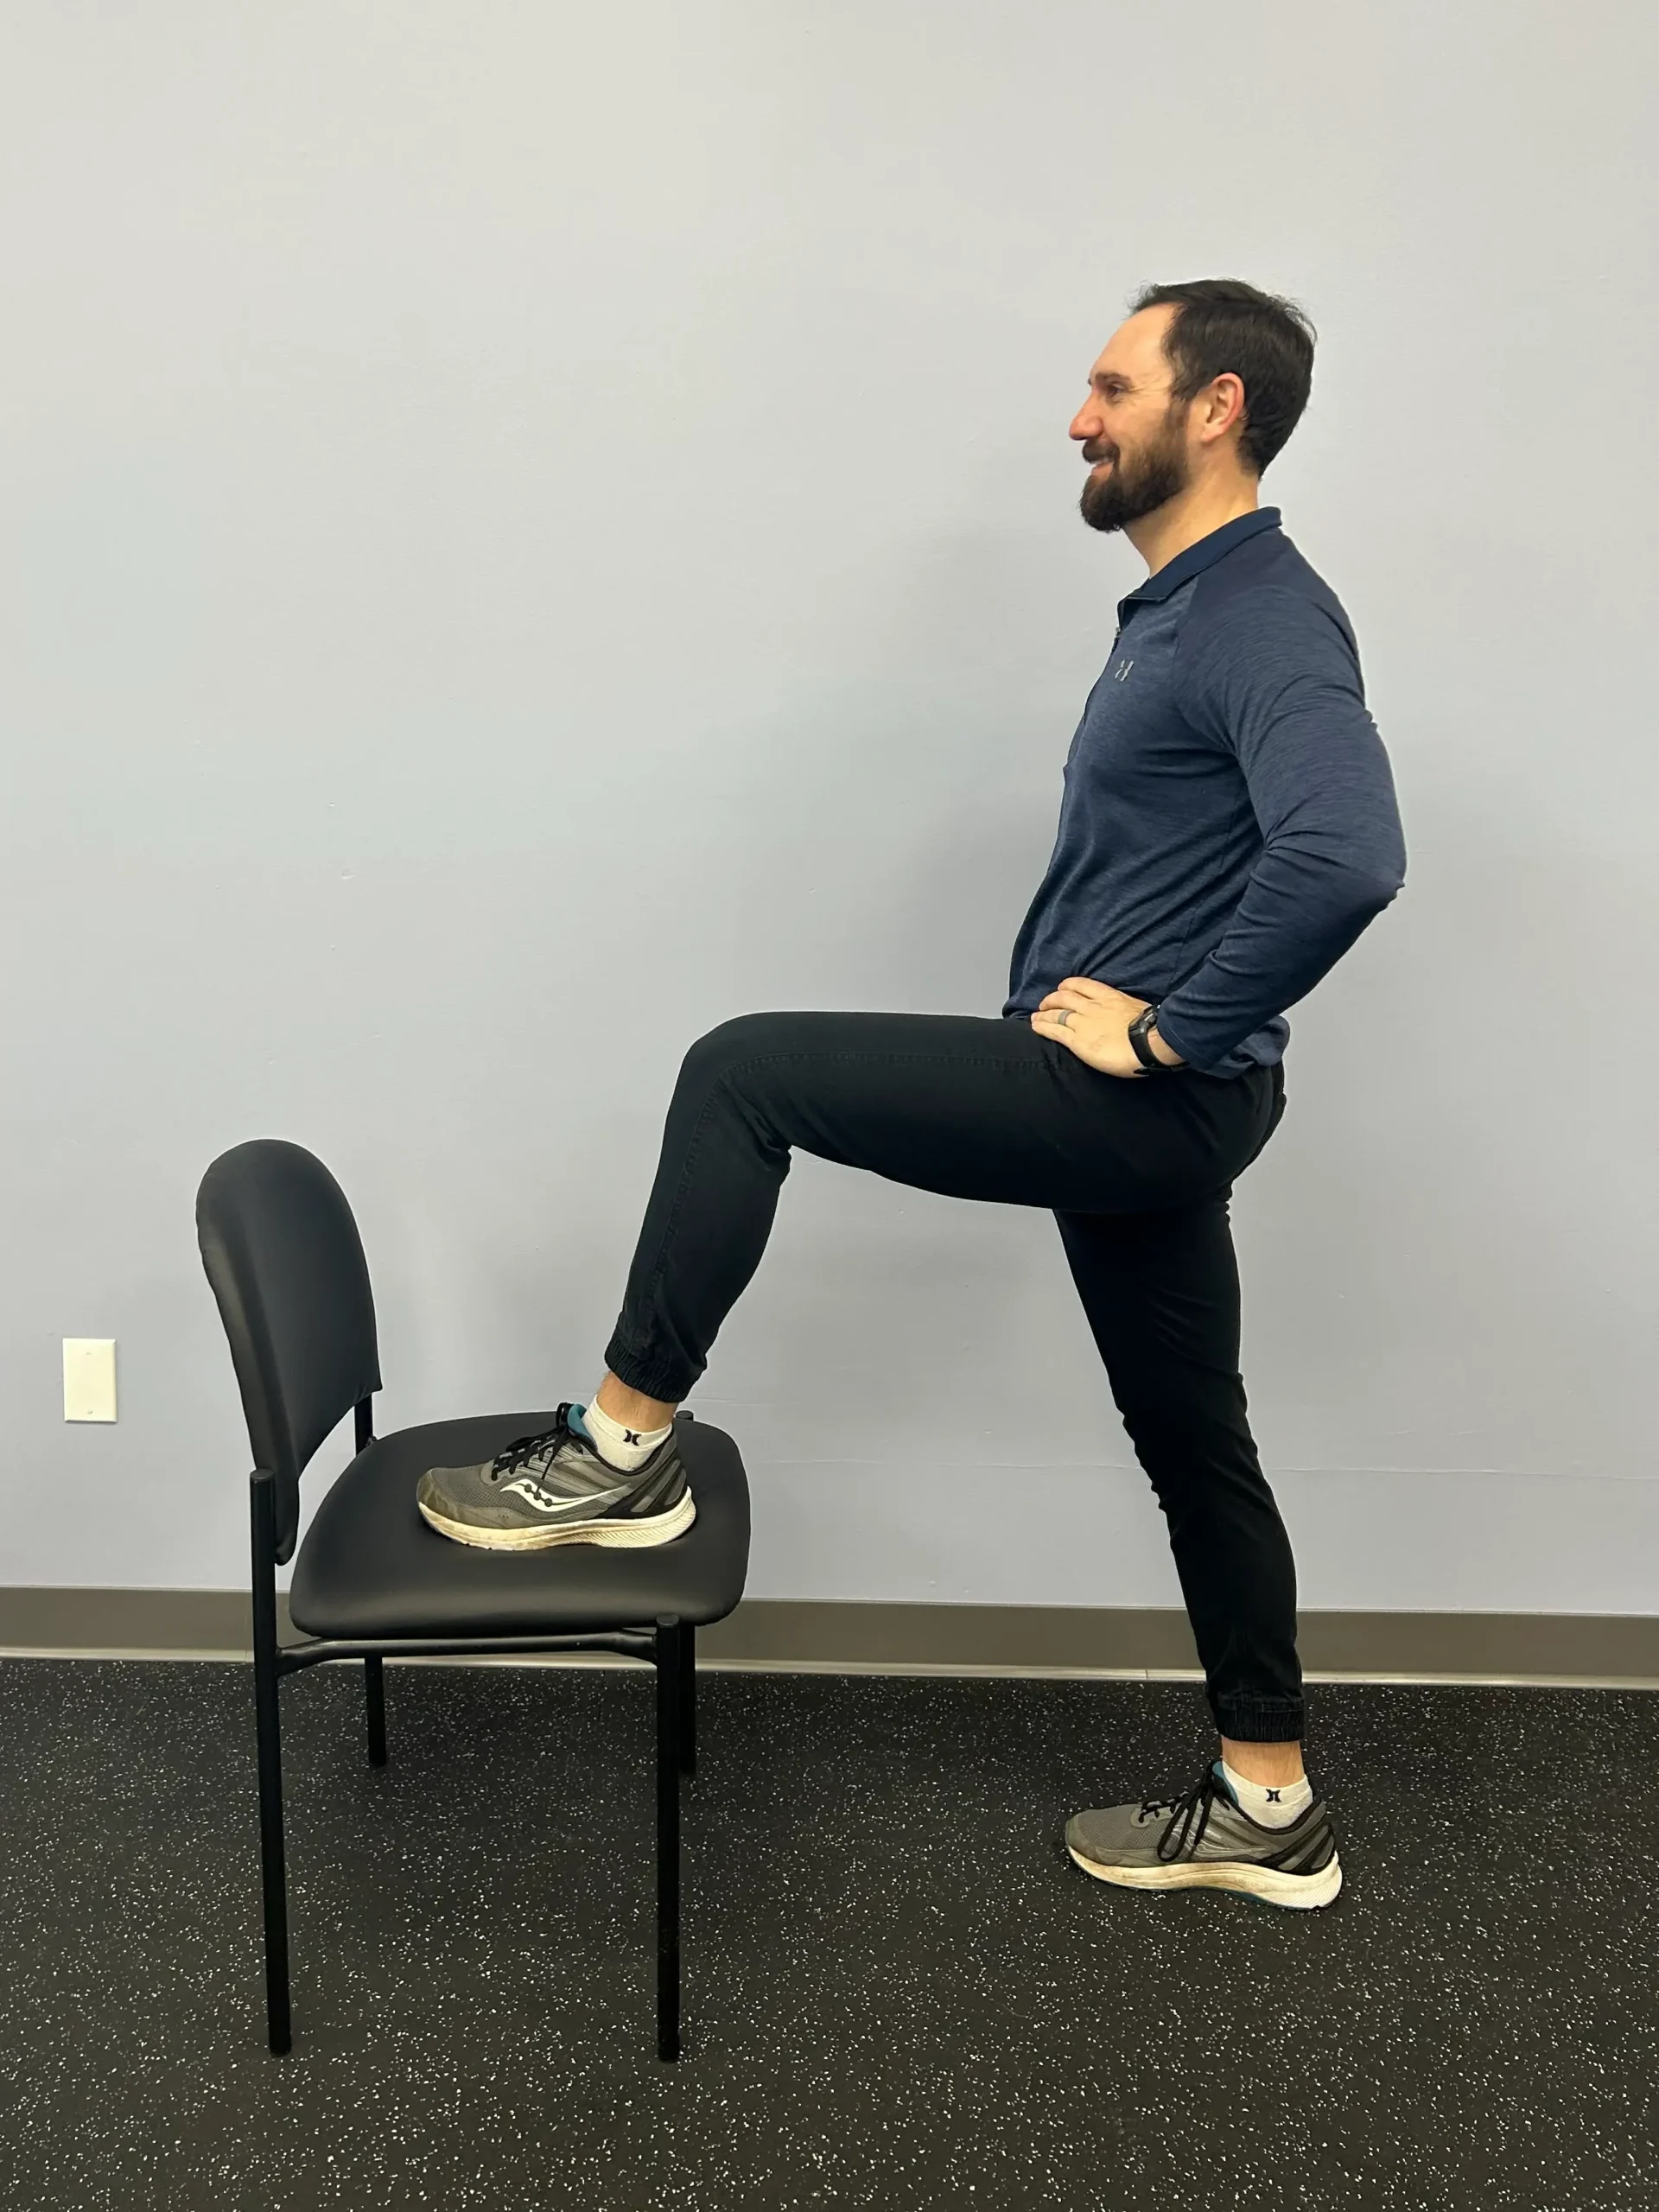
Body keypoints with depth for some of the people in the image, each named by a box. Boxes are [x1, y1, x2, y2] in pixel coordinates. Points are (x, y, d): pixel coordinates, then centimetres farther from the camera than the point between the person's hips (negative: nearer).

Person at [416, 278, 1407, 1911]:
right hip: (1133, 1108, 11)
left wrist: (1170, 1030, -23)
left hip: (1147, 1101, -11)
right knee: (1190, 1437, 16)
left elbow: (1346, 856, -33)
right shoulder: (1184, 611, 18)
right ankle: (1269, 1810, 31)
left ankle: (623, 1455, 1)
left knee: (744, 1075, -11)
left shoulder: (1263, 621, -16)